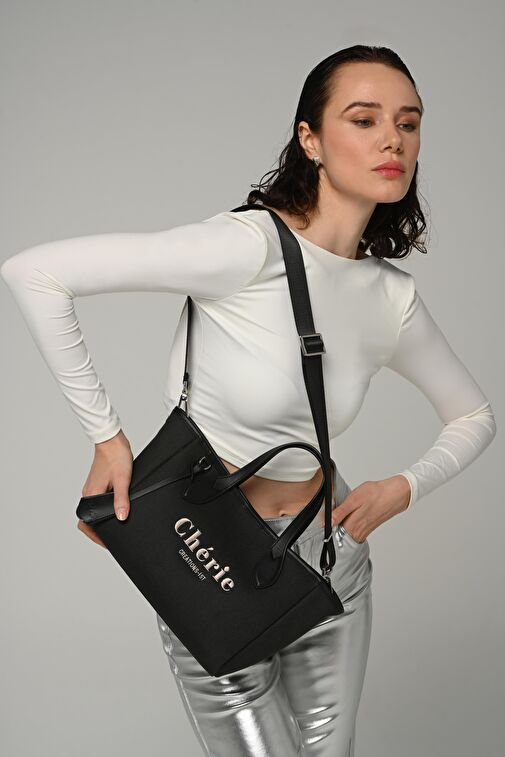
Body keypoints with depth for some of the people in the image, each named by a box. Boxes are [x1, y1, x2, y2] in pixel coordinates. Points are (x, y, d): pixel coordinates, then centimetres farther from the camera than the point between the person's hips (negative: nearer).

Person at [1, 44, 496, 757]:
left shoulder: (393, 297, -5)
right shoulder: (252, 246, -24)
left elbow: (476, 416, 13)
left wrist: (404, 487, -5)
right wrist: (106, 436, -21)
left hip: (330, 559, 5)